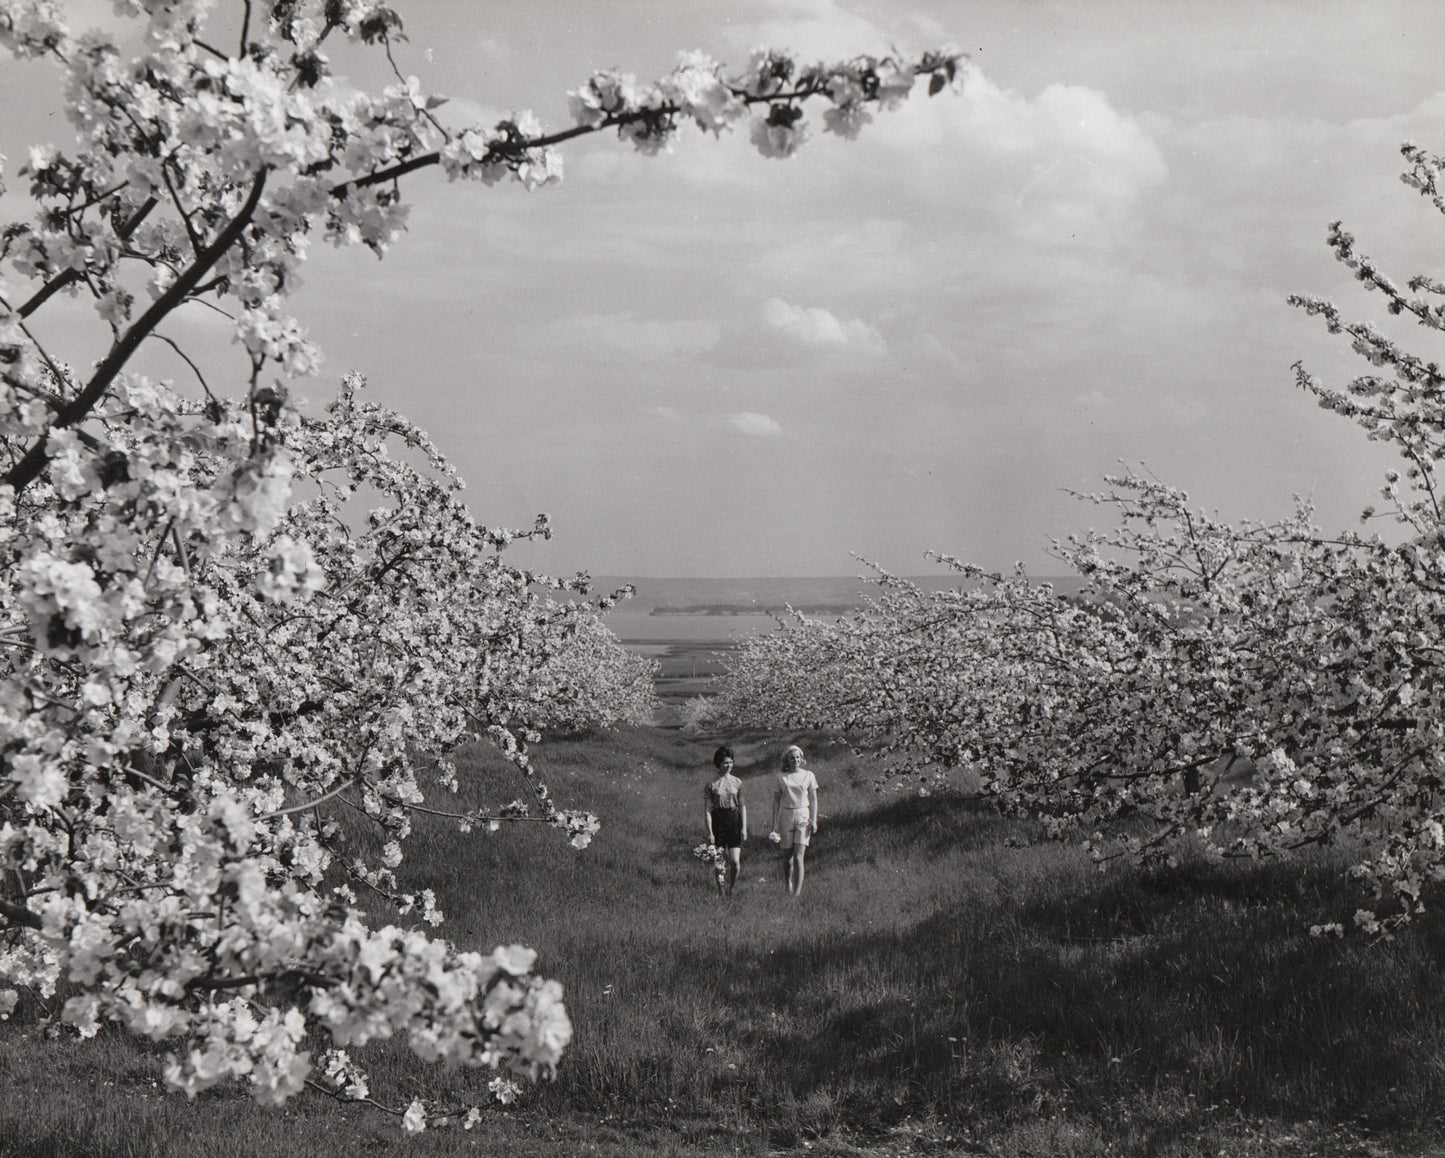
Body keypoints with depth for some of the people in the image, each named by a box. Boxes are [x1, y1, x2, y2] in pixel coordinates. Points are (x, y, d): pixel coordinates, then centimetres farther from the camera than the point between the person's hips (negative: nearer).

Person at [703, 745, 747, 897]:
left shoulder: (737, 782, 6)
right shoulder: (711, 784, -1)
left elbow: (743, 806, 9)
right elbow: (707, 809, -2)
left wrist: (744, 827, 2)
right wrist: (709, 832, -7)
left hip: (734, 821, 1)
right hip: (718, 821, -1)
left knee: (735, 861, -6)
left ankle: (731, 889, 14)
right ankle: (720, 892, 18)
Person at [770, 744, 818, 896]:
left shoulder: (808, 776, 4)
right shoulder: (781, 777, 4)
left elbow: (813, 800, 6)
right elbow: (776, 801, 6)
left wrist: (814, 821, -2)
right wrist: (775, 824, 3)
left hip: (803, 817, -1)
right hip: (786, 816, 1)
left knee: (798, 857, -11)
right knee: (787, 857, 5)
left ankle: (797, 892, -13)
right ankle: (788, 887, 28)